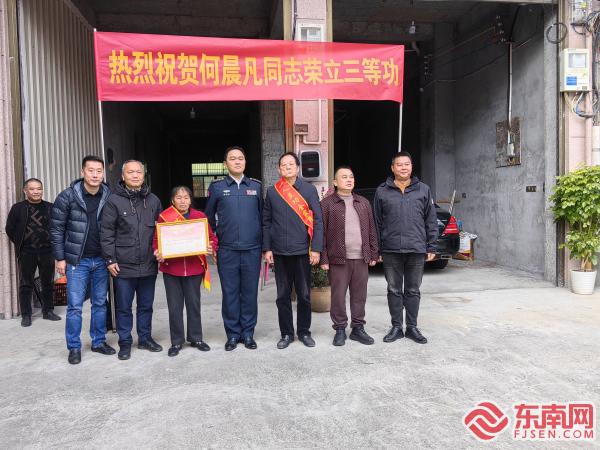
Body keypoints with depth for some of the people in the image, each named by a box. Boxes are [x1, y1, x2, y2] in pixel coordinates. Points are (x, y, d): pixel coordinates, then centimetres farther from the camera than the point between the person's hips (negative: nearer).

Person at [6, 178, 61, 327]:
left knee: (48, 283, 10)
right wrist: (20, 244, 4)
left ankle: (48, 311, 22)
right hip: (26, 253, -1)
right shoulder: (18, 208, 0)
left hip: (47, 251, 2)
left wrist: (52, 243, 3)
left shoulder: (50, 208, 2)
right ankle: (26, 315, 14)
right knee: (25, 285, 5)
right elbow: (10, 229, 5)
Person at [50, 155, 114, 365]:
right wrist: (60, 258, -5)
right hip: (77, 260, -2)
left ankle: (99, 341, 26)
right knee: (75, 306, 4)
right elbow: (56, 229, -3)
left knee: (100, 303, 12)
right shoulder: (67, 196, -7)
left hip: (101, 260, 2)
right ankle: (74, 348, 18)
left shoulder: (109, 197, -1)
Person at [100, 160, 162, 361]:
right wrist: (110, 260, -8)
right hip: (123, 266, -3)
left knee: (146, 305, 15)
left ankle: (145, 338, 30)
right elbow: (107, 233, -5)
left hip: (148, 266, 3)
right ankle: (125, 343, 23)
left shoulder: (153, 200, 7)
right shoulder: (114, 200, -5)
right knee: (123, 307, 9)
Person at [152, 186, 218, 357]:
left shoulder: (199, 216, 1)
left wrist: (211, 247, -14)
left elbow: (211, 237, 5)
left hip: (194, 267, 1)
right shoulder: (164, 217, -2)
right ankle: (177, 341, 21)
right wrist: (157, 252, -17)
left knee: (194, 303, 11)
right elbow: (157, 239, 1)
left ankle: (196, 338, 26)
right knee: (175, 306, 8)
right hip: (171, 268, -1)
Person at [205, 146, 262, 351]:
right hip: (227, 251, -1)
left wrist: (264, 244, 8)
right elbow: (209, 217, 11)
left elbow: (262, 216, 11)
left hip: (252, 249, 1)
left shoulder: (256, 186, 8)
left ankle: (248, 333, 20)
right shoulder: (217, 187, 5)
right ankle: (233, 334, 19)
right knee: (230, 293, 6)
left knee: (250, 293, 7)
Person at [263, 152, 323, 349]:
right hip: (279, 252, 2)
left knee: (304, 295, 8)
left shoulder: (309, 189, 1)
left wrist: (316, 248, -9)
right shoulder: (272, 191, 6)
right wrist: (267, 248, 1)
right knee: (283, 295, 9)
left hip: (302, 251, -1)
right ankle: (286, 333, 22)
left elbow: (317, 220, -3)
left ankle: (304, 332, 24)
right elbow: (266, 222, 7)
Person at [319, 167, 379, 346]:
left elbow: (372, 230, 15)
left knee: (359, 295, 10)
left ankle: (358, 328, 22)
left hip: (361, 258, 4)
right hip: (338, 258, -4)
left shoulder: (363, 203, 14)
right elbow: (321, 233, -3)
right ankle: (340, 329, 16)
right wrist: (323, 258, -8)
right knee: (338, 296, 3)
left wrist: (374, 254, 10)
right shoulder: (327, 203, 0)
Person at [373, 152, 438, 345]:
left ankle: (412, 327, 22)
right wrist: (377, 249, 1)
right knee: (394, 290, 8)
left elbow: (431, 221, 7)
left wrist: (431, 247, 2)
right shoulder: (382, 191, 5)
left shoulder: (423, 189, 7)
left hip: (417, 249, 1)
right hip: (391, 250, 0)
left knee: (413, 291, 10)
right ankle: (396, 327, 20)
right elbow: (377, 222, 5)